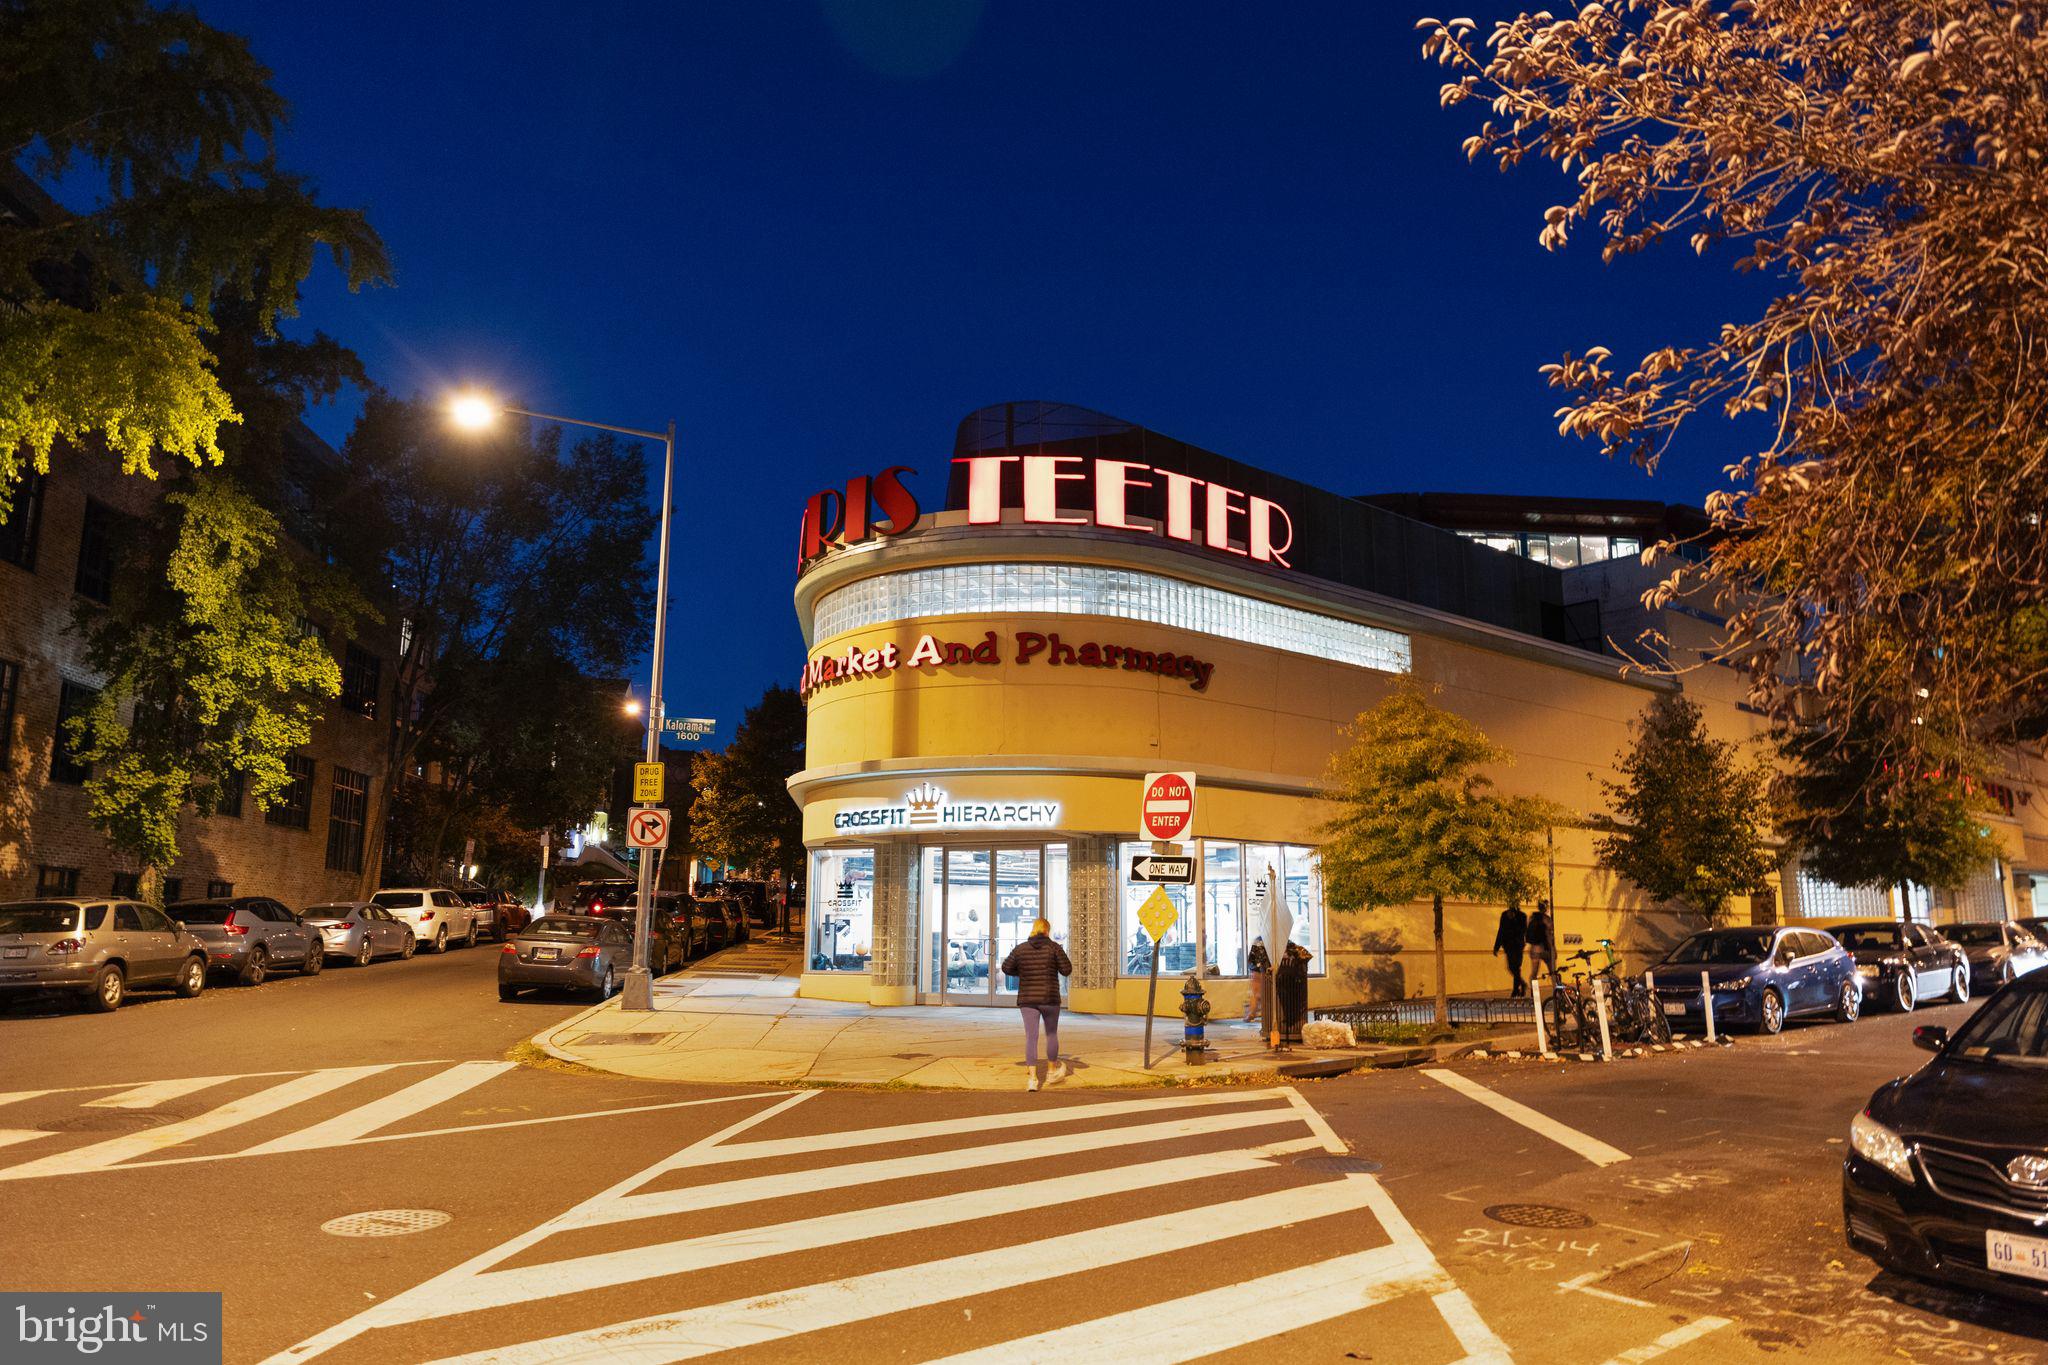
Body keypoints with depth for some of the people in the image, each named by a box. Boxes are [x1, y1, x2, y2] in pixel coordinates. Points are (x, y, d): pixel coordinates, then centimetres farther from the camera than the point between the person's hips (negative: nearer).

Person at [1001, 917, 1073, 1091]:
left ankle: (1033, 1077, -8)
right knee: (1051, 1034, 17)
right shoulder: (1054, 947, -5)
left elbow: (1006, 968, 6)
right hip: (1050, 998, -1)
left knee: (1031, 1037, 1)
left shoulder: (1020, 948, 1)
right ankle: (1054, 1070, 33)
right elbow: (1067, 970, -5)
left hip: (1027, 1000, 1)